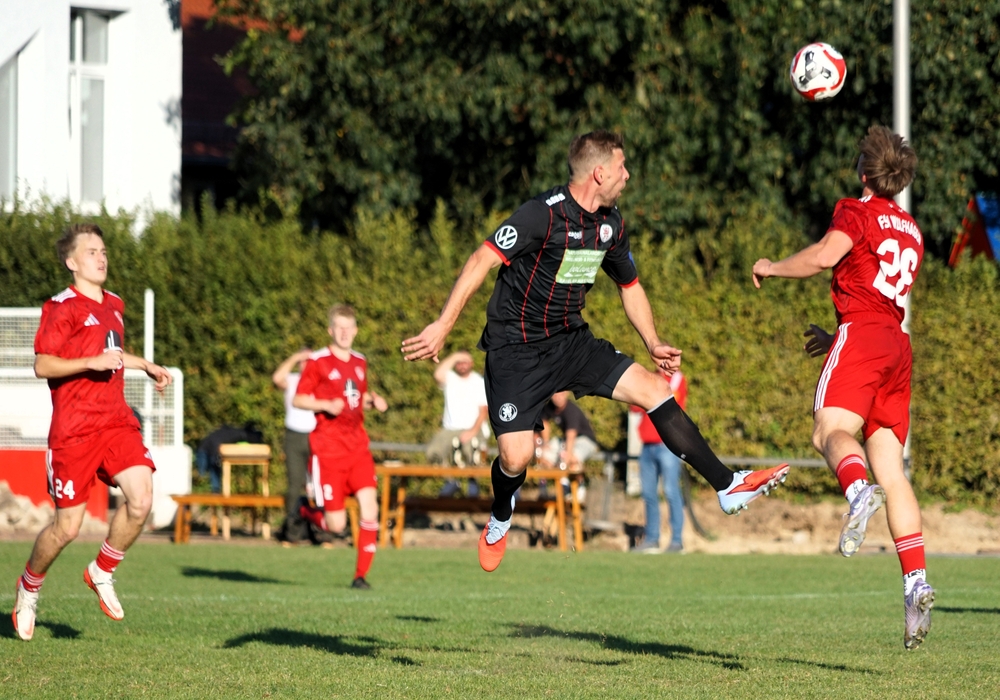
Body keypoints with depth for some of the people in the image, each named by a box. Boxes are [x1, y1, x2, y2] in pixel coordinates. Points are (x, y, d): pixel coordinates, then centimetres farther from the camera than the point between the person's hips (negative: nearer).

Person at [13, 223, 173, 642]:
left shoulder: (113, 305, 17)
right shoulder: (63, 307, -8)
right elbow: (42, 365, -16)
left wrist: (146, 367, 29)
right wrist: (92, 362, -24)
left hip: (116, 421, 6)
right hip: (74, 430, -6)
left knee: (141, 498, -17)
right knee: (67, 526, -4)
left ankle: (102, 572, 7)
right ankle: (28, 587, 24)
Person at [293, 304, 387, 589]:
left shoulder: (360, 363, 13)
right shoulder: (317, 362, -4)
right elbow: (297, 400, -3)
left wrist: (373, 401, 5)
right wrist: (325, 405, -19)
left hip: (357, 446, 5)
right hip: (328, 448, -5)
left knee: (369, 508, -13)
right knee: (336, 525, -6)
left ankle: (361, 574, -3)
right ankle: (308, 512, 28)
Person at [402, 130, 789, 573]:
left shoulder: (610, 224, 5)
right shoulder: (545, 213, -20)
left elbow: (629, 285, 21)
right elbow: (482, 260, -22)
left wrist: (653, 344, 9)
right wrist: (442, 326, -26)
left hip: (571, 341, 7)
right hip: (515, 349, -6)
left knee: (655, 389, -8)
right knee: (516, 456, -16)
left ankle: (727, 487, -3)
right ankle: (500, 519, 20)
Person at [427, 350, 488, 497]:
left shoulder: (479, 382, 4)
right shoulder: (450, 378, 8)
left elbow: (483, 410, -3)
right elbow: (438, 375, -17)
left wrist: (473, 431, -17)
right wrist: (454, 357, -12)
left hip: (472, 429, -2)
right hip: (449, 429, 2)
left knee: (469, 448, -37)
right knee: (433, 451, -27)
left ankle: (473, 482, -9)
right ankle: (450, 481, -2)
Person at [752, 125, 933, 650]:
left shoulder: (857, 212, 3)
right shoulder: (911, 230, 26)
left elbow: (824, 256, -15)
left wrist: (772, 267, 2)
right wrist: (837, 336, 41)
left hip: (862, 333, -7)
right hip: (897, 345, 7)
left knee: (831, 430, -22)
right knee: (890, 467, 2)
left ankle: (858, 492, -56)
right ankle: (915, 582, -8)